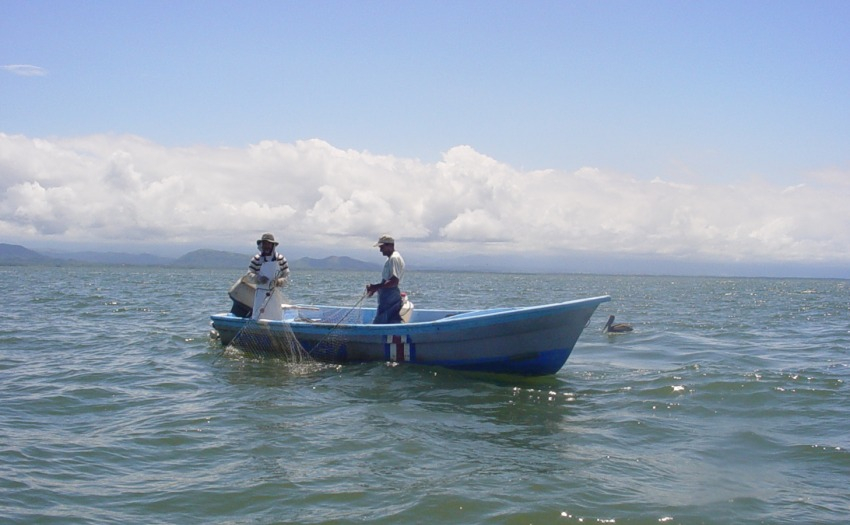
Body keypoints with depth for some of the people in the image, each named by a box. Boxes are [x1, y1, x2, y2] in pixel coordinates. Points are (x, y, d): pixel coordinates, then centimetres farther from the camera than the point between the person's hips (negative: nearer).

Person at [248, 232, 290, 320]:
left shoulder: (280, 259, 2)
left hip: (275, 293, 1)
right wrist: (258, 278, -19)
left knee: (276, 317, 4)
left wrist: (279, 282, -15)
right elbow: (250, 273, 1)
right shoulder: (256, 259, 0)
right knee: (258, 317, -6)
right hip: (261, 293, -1)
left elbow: (286, 274, 5)